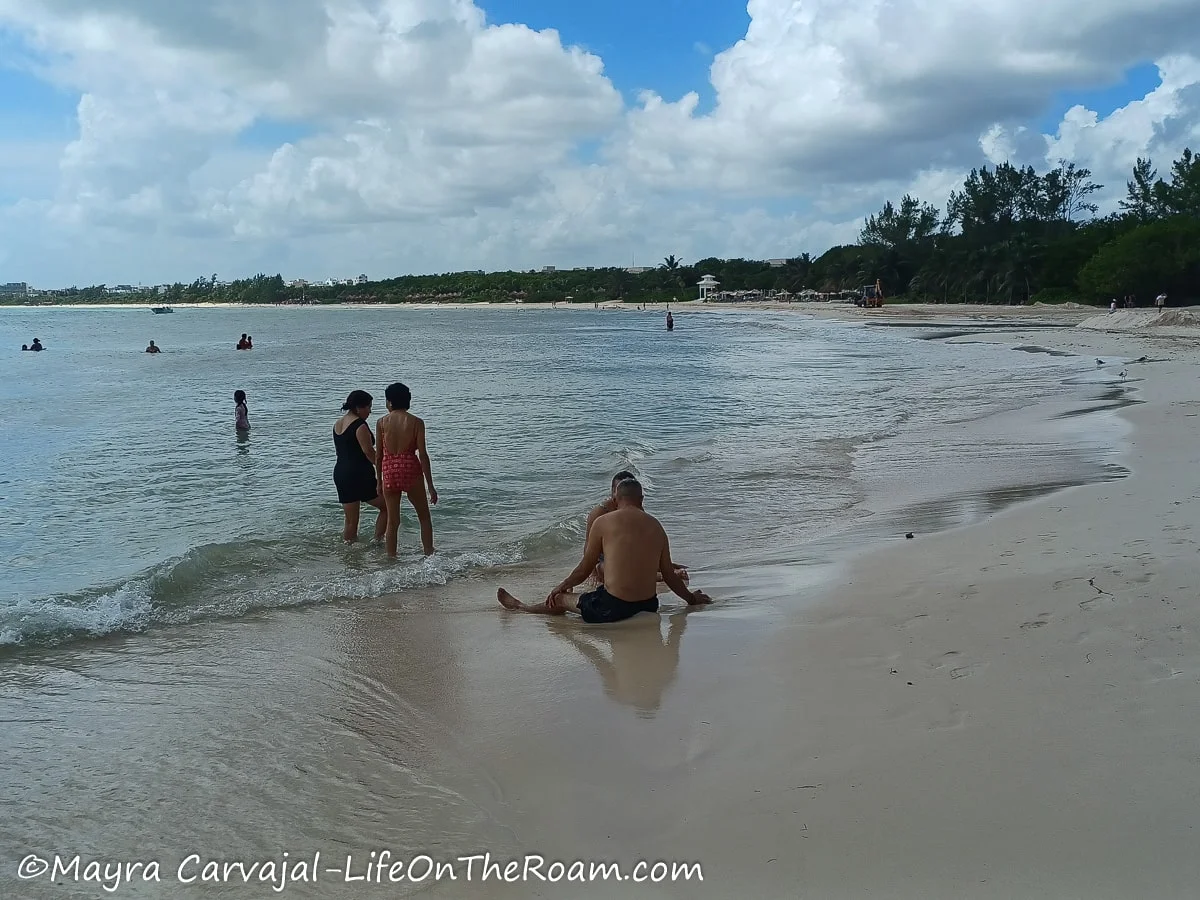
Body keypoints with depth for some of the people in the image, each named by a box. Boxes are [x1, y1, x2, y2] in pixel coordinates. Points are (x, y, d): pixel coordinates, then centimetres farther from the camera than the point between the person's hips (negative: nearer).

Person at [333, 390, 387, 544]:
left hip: (340, 473, 8)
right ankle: (377, 541, 6)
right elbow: (368, 451, -19)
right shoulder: (360, 425, -14)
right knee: (387, 506, 8)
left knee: (351, 521, 13)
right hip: (360, 475, -8)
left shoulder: (337, 424, 13)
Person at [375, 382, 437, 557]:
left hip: (389, 471, 2)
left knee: (392, 521, 11)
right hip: (411, 469, -1)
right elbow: (422, 455, -6)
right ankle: (429, 555, 11)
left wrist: (379, 480, 17)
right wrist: (431, 486, -2)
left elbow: (378, 455, 4)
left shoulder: (382, 422, 1)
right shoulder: (416, 422, -3)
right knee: (424, 516, 15)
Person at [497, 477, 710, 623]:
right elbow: (669, 574, 10)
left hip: (614, 607, -5)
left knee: (560, 600, 20)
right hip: (648, 605, 5)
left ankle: (521, 608, 45)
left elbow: (585, 568, 3)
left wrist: (561, 587, 21)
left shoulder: (603, 522, -5)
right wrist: (690, 598, 27)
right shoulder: (656, 526, 6)